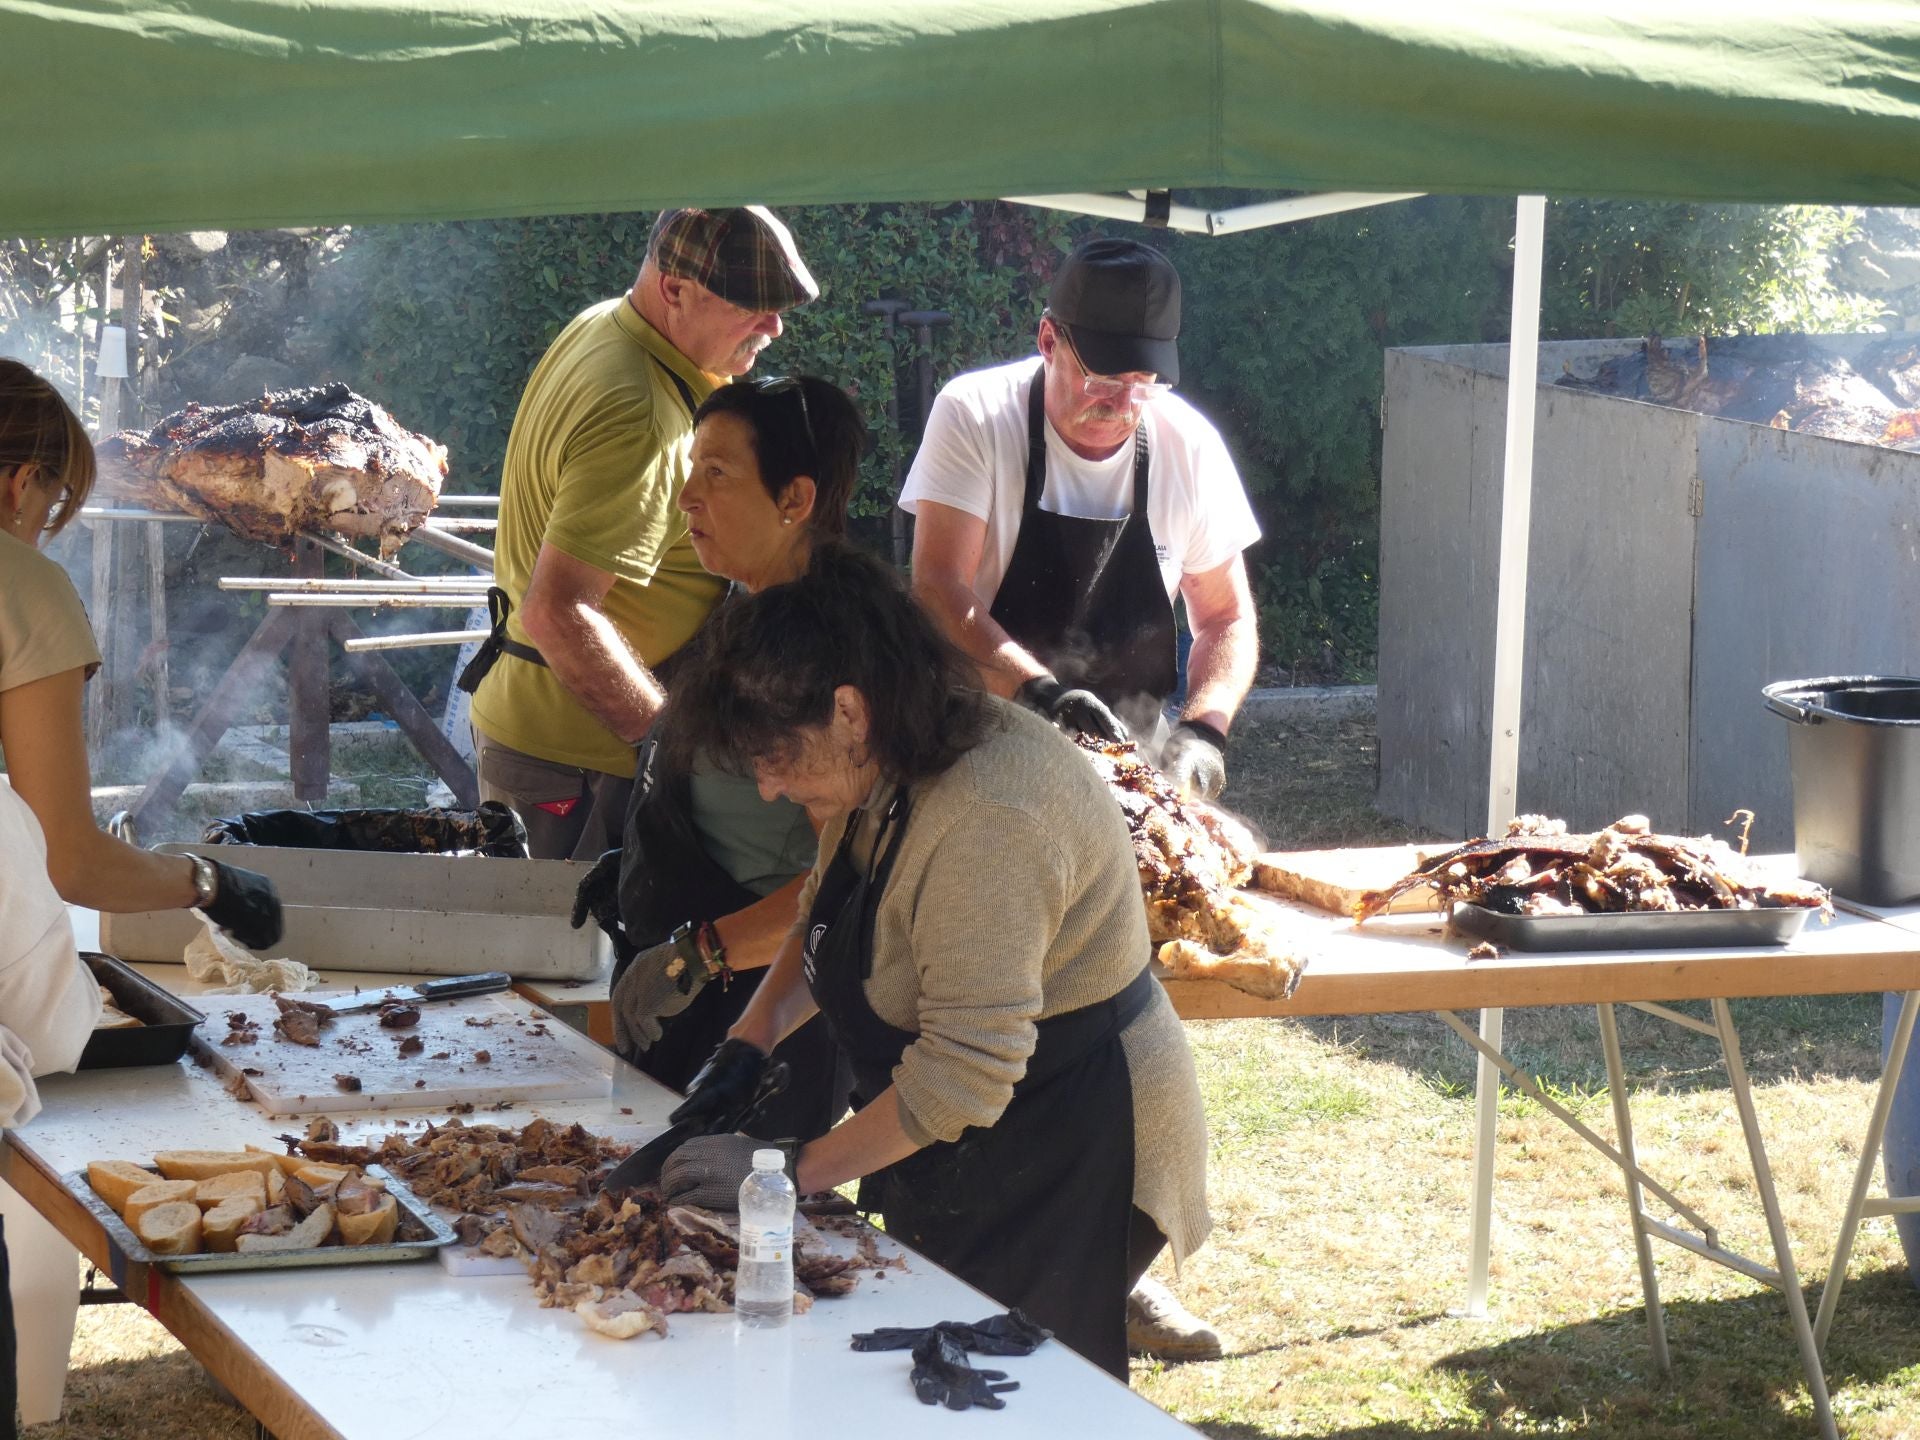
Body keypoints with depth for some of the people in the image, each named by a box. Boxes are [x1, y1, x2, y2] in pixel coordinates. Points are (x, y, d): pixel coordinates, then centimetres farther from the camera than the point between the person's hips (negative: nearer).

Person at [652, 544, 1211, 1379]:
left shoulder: (988, 823, -30)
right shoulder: (880, 776, 1)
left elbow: (963, 1074, -31)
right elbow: (823, 917, 21)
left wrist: (792, 1172, -24)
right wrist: (749, 1043, 5)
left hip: (1069, 1161, -10)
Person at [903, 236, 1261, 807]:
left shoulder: (1190, 445, -1)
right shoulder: (973, 416, -10)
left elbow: (1226, 619, 8)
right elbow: (937, 589, -17)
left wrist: (1202, 730, -11)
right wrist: (1040, 690, -32)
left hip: (1128, 755, 2)